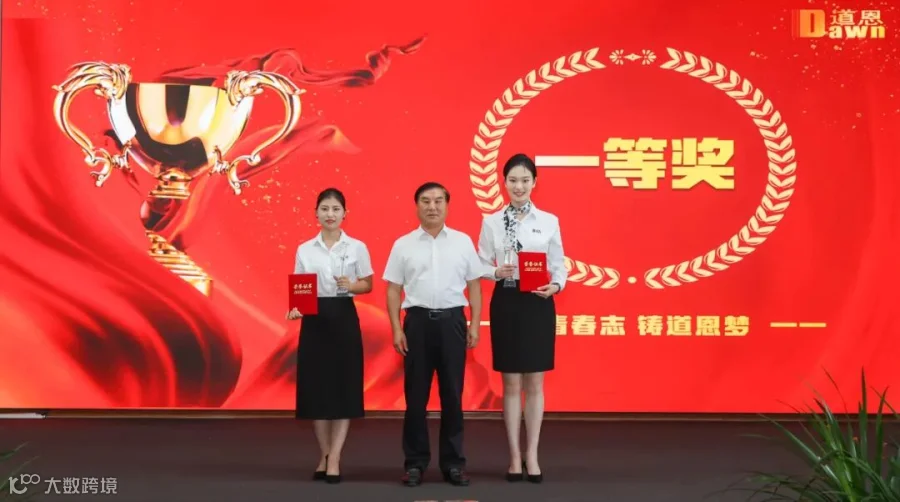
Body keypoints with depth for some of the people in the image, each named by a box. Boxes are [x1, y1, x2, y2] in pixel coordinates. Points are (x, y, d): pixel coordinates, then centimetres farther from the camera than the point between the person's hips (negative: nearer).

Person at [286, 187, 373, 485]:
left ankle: (334, 459, 3)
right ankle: (325, 455, 16)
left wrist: (351, 286, -16)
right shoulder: (305, 250, 5)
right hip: (314, 319, 2)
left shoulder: (357, 247, 1)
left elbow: (368, 285, 4)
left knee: (344, 386, -3)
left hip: (343, 318, -1)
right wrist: (295, 308, -14)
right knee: (315, 387, 3)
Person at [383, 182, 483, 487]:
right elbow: (393, 290, 4)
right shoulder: (403, 245, 4)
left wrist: (475, 325, 1)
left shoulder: (463, 242, 5)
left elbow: (474, 285, 7)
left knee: (452, 394, 6)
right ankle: (415, 462, 12)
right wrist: (397, 329, -3)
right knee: (416, 394, 4)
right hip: (418, 320, 0)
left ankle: (453, 461, 14)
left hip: (452, 320, 0)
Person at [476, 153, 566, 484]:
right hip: (506, 303, 0)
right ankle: (515, 456, 14)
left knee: (535, 383, 5)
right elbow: (481, 264, 4)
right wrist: (497, 272, -16)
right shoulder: (492, 222, 3)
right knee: (511, 384, 5)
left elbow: (558, 264, 3)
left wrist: (556, 285, -16)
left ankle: (532, 456, 14)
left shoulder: (549, 221, 3)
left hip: (538, 304, 0)